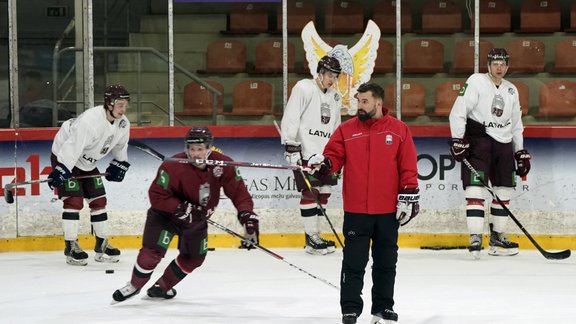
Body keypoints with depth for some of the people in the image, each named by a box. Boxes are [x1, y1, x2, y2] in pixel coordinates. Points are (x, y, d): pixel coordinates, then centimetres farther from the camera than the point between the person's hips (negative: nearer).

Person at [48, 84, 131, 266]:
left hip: (88, 163, 8)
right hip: (64, 155, -8)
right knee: (74, 201, -14)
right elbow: (73, 146, -37)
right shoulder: (90, 120, -34)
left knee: (99, 200, 5)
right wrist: (60, 171, -38)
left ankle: (102, 244, 14)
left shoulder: (123, 124, -9)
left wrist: (119, 165, 12)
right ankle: (71, 246, -8)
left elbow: (120, 146, 12)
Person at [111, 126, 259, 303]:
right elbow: (156, 196, -27)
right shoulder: (173, 167, -32)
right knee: (153, 251, -16)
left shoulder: (223, 165, -20)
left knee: (194, 257, 10)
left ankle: (162, 287, 30)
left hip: (198, 217, 5)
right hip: (166, 214, -5)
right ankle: (135, 286, 9)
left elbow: (238, 191, -15)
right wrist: (181, 209, -37)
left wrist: (247, 215, -29)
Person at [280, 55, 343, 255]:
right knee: (310, 192, -10)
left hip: (324, 153, 8)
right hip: (304, 151, -8)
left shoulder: (334, 98, 16)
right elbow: (290, 118, -12)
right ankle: (312, 238, -8)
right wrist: (291, 146, -18)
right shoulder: (304, 89, -7)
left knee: (324, 192, 6)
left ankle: (313, 235, 14)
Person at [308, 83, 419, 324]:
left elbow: (408, 168, 1)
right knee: (353, 262, 0)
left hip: (388, 211, 0)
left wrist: (408, 197, -3)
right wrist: (323, 163, -23)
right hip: (356, 210, 0)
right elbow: (334, 156, -1)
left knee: (386, 263, 11)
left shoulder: (399, 130, 1)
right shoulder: (346, 130, 3)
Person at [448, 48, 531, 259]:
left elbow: (516, 124, 21)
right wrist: (457, 140, -17)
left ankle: (497, 238, 17)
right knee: (476, 188, -15)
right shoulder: (476, 82, -4)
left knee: (504, 191, 8)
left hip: (503, 143, 6)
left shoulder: (511, 91, 14)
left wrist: (521, 152, 17)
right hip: (478, 140, -6)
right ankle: (475, 238, -17)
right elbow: (458, 111, -10)